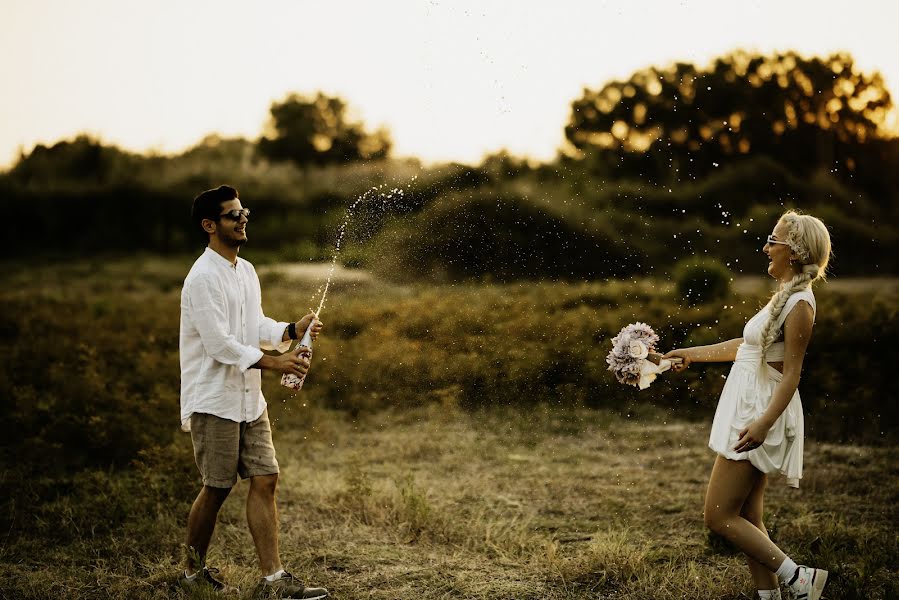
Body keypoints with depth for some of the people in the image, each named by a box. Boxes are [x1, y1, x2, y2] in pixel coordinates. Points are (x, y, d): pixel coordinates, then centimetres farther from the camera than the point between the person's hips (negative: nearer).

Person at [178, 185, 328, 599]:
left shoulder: (246, 271, 12)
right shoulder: (203, 278, -16)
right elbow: (220, 344, -21)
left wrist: (294, 329, 0)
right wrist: (274, 362, -23)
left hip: (249, 399, 8)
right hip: (213, 401, -8)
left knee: (265, 480, 2)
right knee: (217, 488, 0)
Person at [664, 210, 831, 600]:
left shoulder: (799, 304, -16)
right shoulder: (786, 296, 13)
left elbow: (791, 375, -21)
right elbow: (747, 346, 23)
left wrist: (763, 423, -31)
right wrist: (691, 354, 27)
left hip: (760, 413, -10)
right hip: (750, 411, 10)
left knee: (719, 516, -7)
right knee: (747, 520, 10)